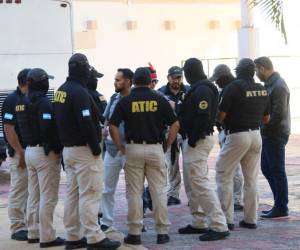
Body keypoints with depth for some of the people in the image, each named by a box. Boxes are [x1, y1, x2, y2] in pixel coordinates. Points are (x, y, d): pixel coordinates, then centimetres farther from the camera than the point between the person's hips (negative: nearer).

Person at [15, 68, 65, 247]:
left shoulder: (22, 103, 10)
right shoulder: (44, 103, -16)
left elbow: (24, 127, 14)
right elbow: (49, 129, -23)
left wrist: (29, 144, 15)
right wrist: (58, 149, -13)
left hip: (30, 150, 9)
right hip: (46, 152, -9)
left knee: (34, 195, 15)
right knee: (48, 197, -5)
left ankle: (34, 233, 21)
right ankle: (47, 237, -3)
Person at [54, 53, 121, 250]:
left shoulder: (61, 91, 11)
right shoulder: (79, 92, -17)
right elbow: (86, 123, -22)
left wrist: (66, 143, 18)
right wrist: (96, 148, -14)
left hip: (68, 149, 9)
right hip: (84, 150, -9)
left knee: (72, 193, 12)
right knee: (90, 195, -7)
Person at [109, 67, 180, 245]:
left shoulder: (125, 101, -1)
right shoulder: (159, 99, 0)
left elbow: (113, 127, -5)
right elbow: (175, 124, -2)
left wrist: (121, 147, 3)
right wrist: (167, 145, 5)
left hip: (133, 149, 0)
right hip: (155, 149, 0)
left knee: (134, 192, 5)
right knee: (159, 191, 6)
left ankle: (135, 233, 7)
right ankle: (162, 232, 9)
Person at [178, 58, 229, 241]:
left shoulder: (201, 90, -17)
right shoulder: (205, 87, 15)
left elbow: (202, 118, -24)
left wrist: (192, 140, -20)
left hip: (198, 140, -11)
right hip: (201, 138, 11)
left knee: (200, 182, -11)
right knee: (194, 182, 16)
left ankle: (219, 226, -12)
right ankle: (199, 224, 23)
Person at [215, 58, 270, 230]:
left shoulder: (233, 88, -12)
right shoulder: (262, 89, 7)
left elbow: (220, 116, -12)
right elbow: (266, 119, 15)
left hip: (237, 135, -6)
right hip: (256, 135, 6)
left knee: (224, 176, 2)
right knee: (252, 179, 11)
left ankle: (227, 219, -1)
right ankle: (251, 219, 14)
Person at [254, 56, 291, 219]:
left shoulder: (278, 86, -17)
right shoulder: (270, 84, 13)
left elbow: (279, 114, -22)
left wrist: (263, 128, -15)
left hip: (276, 135, -10)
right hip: (269, 134, 10)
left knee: (277, 171, -2)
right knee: (267, 169, 14)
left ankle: (281, 209, 6)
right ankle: (280, 204, 22)